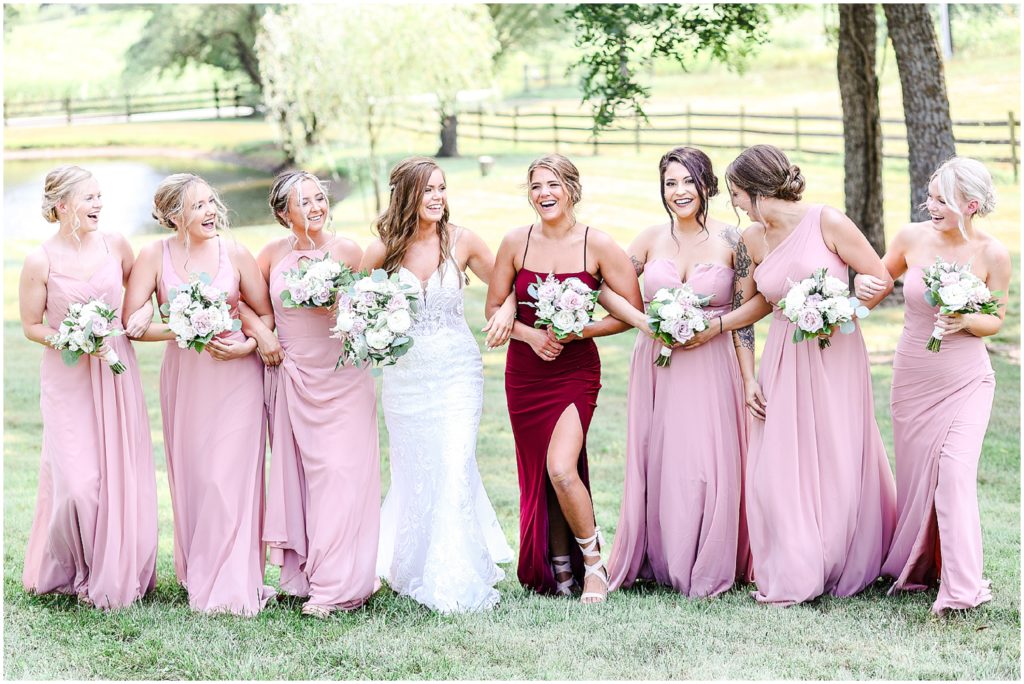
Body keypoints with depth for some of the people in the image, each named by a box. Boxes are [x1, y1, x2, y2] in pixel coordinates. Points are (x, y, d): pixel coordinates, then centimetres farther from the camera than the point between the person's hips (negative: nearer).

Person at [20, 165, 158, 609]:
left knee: (123, 477, 3)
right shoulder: (40, 261, -11)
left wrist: (145, 311, -3)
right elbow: (31, 326, -3)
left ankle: (117, 574, 19)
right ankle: (66, 572, 17)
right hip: (68, 379, -3)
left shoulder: (115, 245, -1)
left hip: (116, 373, 3)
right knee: (78, 483, -8)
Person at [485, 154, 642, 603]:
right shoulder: (516, 243, -1)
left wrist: (576, 331, -14)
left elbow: (631, 311, -4)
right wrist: (529, 334, -11)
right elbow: (494, 307, 7)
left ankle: (593, 560, 1)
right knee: (536, 474, 8)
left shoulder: (597, 245, -8)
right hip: (524, 374, 4)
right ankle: (558, 568, 25)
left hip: (576, 372, -4)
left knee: (561, 468, -20)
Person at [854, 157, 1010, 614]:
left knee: (956, 470, -15)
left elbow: (995, 320, 1)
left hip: (965, 379, -3)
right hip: (913, 376, 3)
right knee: (915, 473, 10)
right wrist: (865, 285, -10)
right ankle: (915, 568, 29)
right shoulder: (913, 237, -5)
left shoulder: (992, 255, -10)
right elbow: (880, 276, 13)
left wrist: (965, 322, -20)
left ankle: (961, 587, -9)